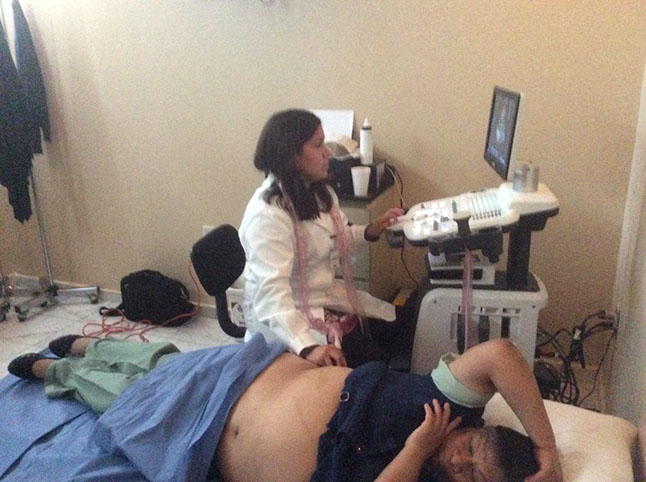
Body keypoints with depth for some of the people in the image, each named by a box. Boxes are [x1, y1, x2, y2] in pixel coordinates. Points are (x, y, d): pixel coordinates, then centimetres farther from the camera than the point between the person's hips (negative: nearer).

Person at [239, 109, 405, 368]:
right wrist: (307, 347, -49)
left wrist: (372, 231, -4)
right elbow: (272, 293, -37)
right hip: (287, 313, -8)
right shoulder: (267, 215, -28)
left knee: (399, 328, 1)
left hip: (327, 295, 9)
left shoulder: (318, 191, 0)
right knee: (370, 358, -18)